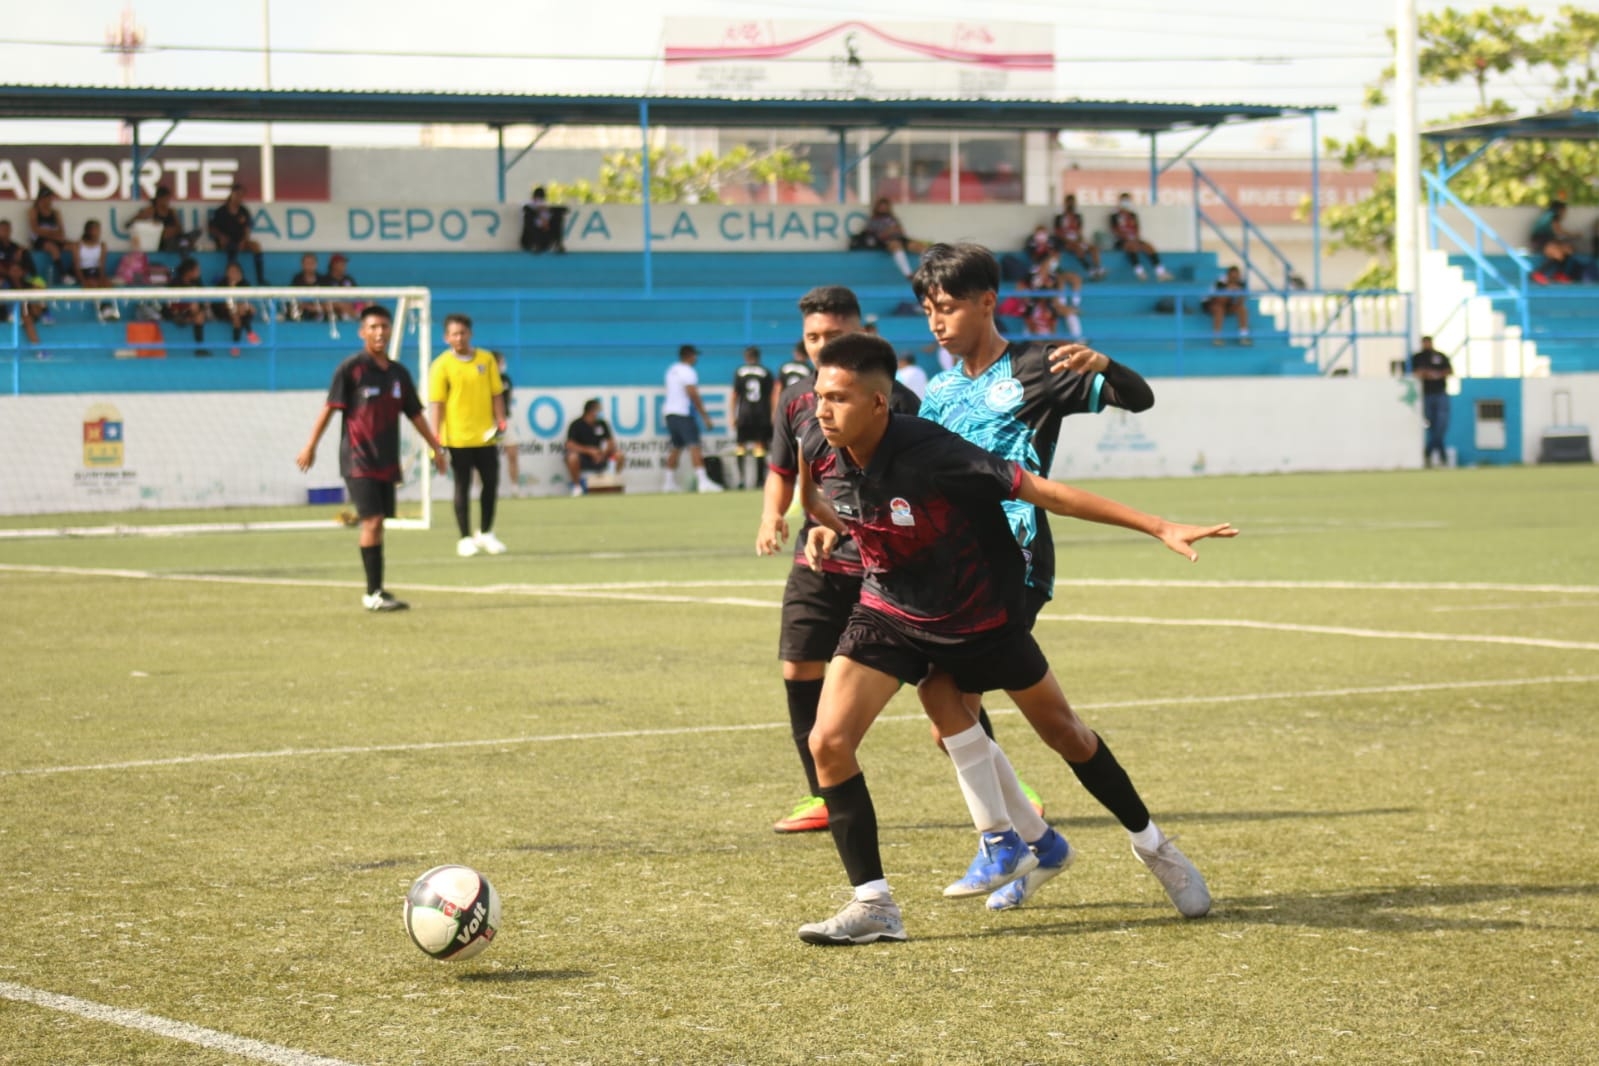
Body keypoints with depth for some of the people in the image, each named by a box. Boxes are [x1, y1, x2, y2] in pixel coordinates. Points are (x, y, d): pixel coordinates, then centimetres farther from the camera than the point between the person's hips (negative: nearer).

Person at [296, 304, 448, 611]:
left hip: (387, 461, 6)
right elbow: (330, 407, -6)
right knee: (372, 520, -14)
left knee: (377, 523, 8)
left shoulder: (398, 373, 12)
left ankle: (376, 591, 13)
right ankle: (373, 593, -14)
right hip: (358, 459, -6)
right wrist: (311, 445, -10)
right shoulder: (351, 369, -5)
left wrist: (436, 448, 21)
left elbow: (415, 414, 19)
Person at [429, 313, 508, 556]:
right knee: (463, 487, 1)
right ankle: (465, 539, 9)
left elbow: (496, 394, 10)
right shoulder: (441, 365, -4)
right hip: (458, 437, -3)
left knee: (491, 484, 7)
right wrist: (436, 436, -13)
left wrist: (500, 420, -1)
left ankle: (485, 534, 23)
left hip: (486, 436, 3)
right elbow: (437, 402, -7)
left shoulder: (487, 359, 5)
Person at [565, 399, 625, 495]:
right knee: (572, 457, -38)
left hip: (598, 459, 4)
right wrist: (589, 450, -30)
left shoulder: (602, 424, -1)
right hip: (582, 457, -4)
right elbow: (570, 445, -21)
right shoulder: (576, 424, -13)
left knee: (619, 454, -17)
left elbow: (611, 443, 0)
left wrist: (605, 452, -22)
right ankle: (576, 486, -16)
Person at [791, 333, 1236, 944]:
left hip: (980, 614, -3)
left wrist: (1160, 528, -32)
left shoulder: (930, 453, -32)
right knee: (828, 742, -15)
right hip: (890, 614, 4)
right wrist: (829, 529, -3)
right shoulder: (826, 463, -16)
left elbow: (1044, 492, -30)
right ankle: (873, 905, -7)